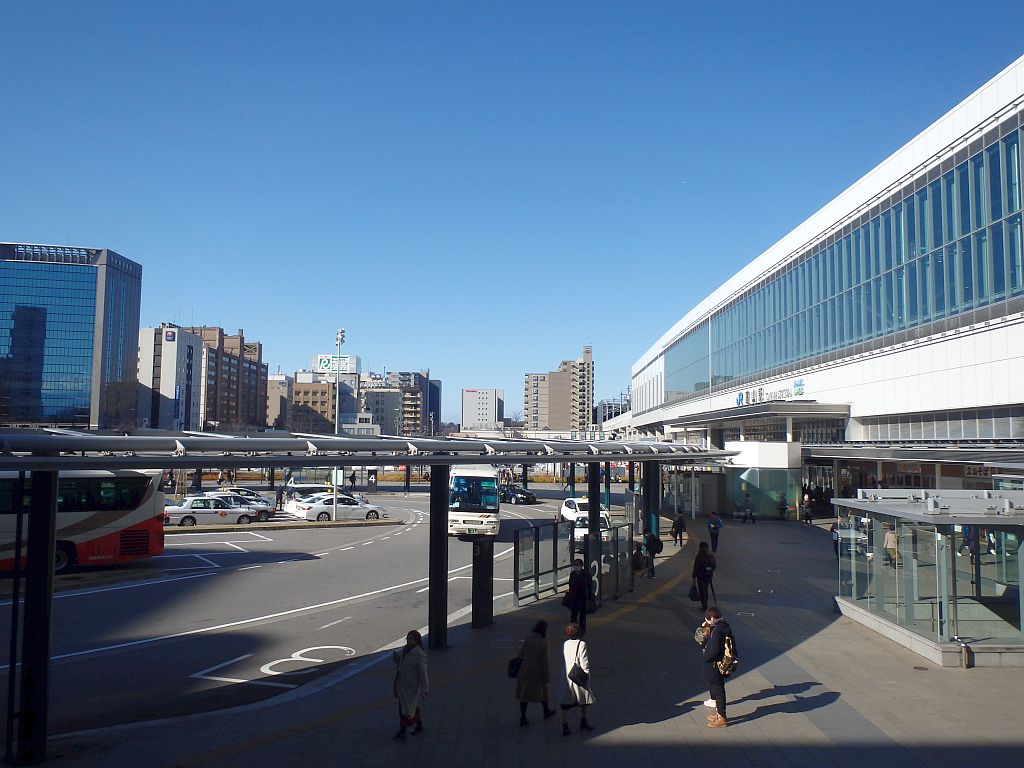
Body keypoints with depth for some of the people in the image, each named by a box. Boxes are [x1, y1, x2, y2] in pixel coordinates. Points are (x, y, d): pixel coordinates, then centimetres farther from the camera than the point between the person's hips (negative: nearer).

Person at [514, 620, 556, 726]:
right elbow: (545, 660, -16)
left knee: (525, 693, 10)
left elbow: (521, 654, -1)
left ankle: (523, 717, 9)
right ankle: (546, 711, 41)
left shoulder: (528, 639, -9)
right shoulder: (543, 642, -19)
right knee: (543, 690, 21)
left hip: (526, 669, 3)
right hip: (538, 670, -3)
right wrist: (547, 676, -7)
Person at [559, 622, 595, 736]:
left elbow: (563, 660, 8)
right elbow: (584, 663, -16)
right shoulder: (581, 644, -16)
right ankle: (583, 723, 34)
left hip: (566, 677, 4)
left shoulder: (564, 644, 1)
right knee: (584, 701, 19)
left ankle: (565, 727, 8)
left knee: (566, 703, 9)